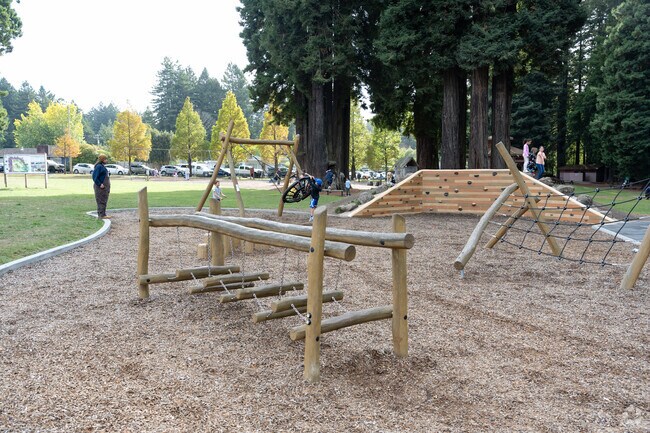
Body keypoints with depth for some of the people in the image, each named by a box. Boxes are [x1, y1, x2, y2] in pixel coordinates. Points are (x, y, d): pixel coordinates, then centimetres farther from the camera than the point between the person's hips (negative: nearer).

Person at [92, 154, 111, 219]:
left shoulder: (102, 166, 16)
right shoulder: (98, 166, -14)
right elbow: (94, 177, -19)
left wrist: (108, 186, 16)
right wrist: (100, 184, -21)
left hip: (105, 187, 10)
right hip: (100, 187, -10)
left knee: (104, 201, 13)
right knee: (101, 201, -6)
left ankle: (102, 214, 20)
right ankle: (102, 215, -3)